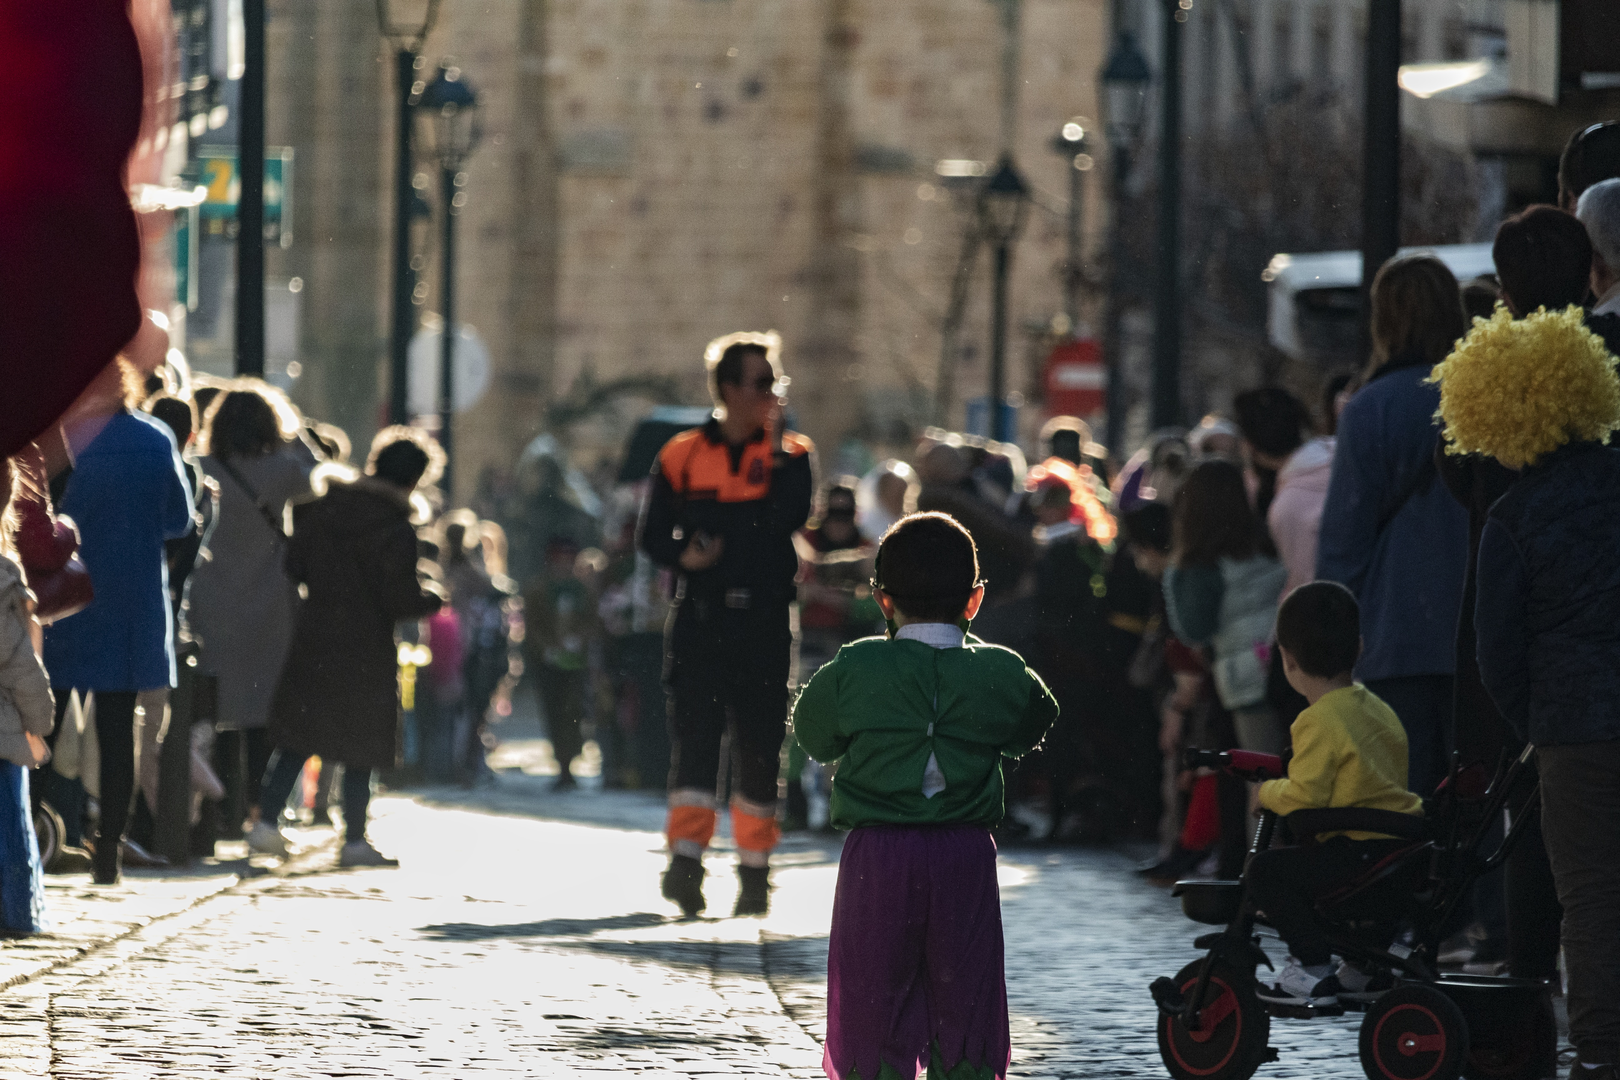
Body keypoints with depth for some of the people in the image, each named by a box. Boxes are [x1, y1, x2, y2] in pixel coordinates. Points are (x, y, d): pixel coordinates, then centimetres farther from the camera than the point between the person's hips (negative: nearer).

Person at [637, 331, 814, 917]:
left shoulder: (789, 453, 6)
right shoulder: (682, 456, 6)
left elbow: (790, 517, -12)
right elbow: (652, 534, 7)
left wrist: (777, 449, -12)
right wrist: (683, 555, -12)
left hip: (764, 621, 1)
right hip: (700, 620, -1)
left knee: (760, 742, 3)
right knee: (694, 732, -11)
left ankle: (755, 869, 12)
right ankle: (686, 860, -15)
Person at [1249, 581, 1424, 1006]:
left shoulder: (1320, 722, -14)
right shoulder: (1377, 708, 16)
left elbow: (1302, 800, -19)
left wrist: (1268, 792, 2)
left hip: (1366, 852, -9)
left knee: (1267, 871, -8)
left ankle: (1311, 968, -9)